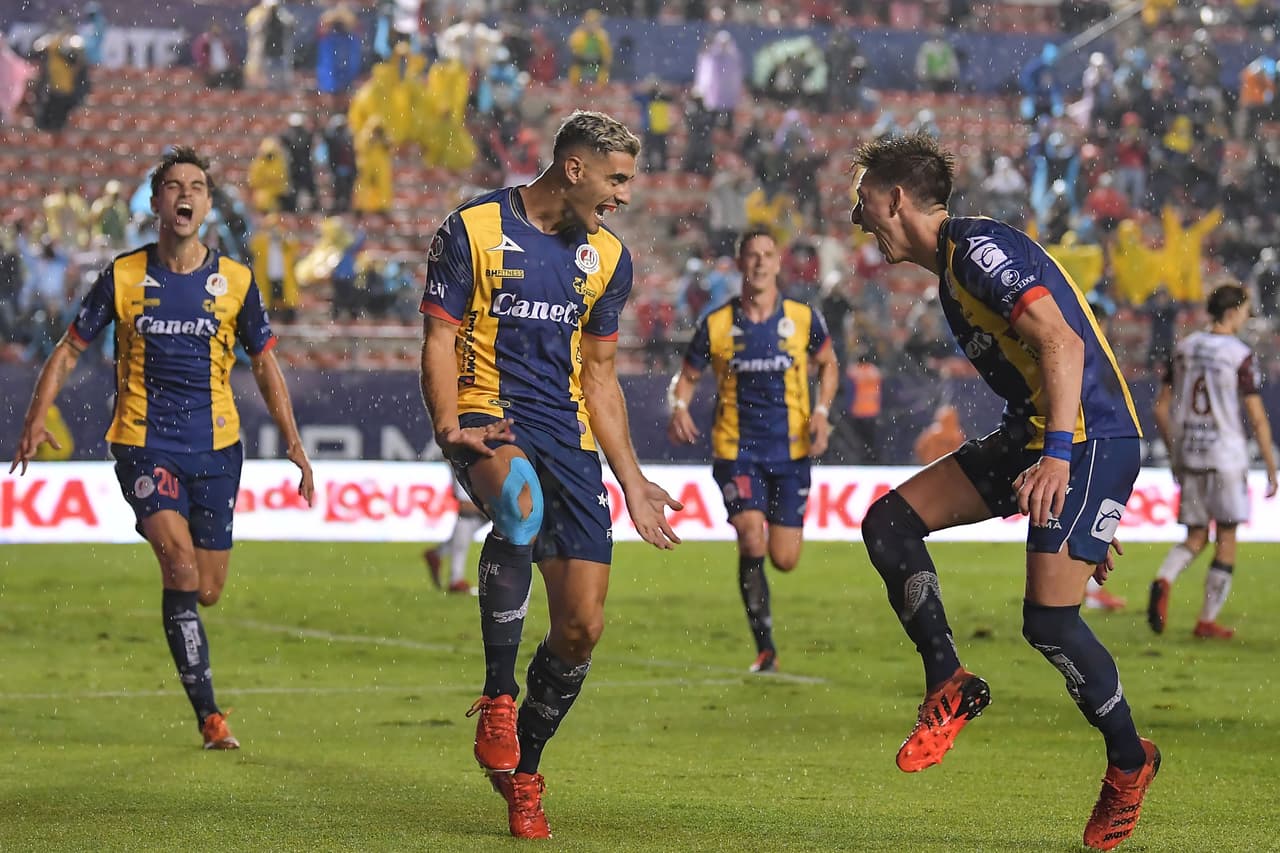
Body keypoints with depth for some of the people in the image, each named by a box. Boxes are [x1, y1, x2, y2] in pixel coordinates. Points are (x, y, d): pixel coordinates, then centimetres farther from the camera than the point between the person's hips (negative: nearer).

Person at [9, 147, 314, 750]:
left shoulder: (235, 282, 3)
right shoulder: (123, 277, -1)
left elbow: (264, 363, 12)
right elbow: (70, 349, 7)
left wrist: (294, 444, 6)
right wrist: (37, 417, -7)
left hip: (215, 446, 2)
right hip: (143, 443, -2)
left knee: (207, 592, 3)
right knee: (180, 562, -21)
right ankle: (209, 716, -17)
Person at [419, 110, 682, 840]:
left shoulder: (608, 258, 13)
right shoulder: (473, 231, -3)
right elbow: (439, 339, -3)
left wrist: (632, 481, 16)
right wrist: (450, 426, -19)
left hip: (569, 436, 5)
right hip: (492, 419, -5)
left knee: (582, 627, -3)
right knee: (520, 506, -40)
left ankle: (522, 771, 19)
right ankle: (498, 698, -29)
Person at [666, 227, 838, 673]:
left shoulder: (803, 318, -1)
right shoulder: (716, 323, -3)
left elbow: (827, 364, 15)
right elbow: (687, 375, 9)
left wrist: (822, 411, -1)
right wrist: (679, 408, -12)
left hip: (790, 450, 1)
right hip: (736, 448, -1)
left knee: (784, 560, -1)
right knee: (751, 541, -20)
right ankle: (765, 648, -9)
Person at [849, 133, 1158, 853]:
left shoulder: (978, 247, -12)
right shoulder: (952, 271, 19)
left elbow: (1062, 343, -24)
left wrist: (1059, 456, -34)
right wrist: (1088, 510, 26)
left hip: (1090, 438, -10)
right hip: (1034, 437, 10)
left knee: (1049, 621, -14)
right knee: (890, 520, 0)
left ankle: (1130, 761, 8)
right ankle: (950, 684, 4)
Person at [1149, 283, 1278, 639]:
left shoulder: (1184, 348, 7)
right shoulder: (1240, 356, -8)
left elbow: (1161, 409, 9)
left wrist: (1174, 455, 20)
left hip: (1187, 454, 5)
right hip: (1226, 455, -5)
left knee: (1196, 536, 13)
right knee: (1226, 539, 6)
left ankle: (1163, 581, -16)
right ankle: (1207, 621, 6)